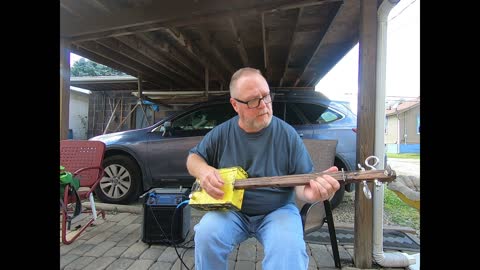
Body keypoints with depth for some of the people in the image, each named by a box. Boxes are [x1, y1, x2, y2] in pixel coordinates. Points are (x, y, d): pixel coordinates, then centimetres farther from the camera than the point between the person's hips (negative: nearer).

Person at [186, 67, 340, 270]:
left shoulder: (287, 134, -7)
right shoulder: (221, 133, -1)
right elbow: (193, 158, 11)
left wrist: (312, 191, -29)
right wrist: (203, 171, -14)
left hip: (278, 210, -1)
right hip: (231, 209, 2)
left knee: (289, 248, -31)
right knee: (206, 234, -26)